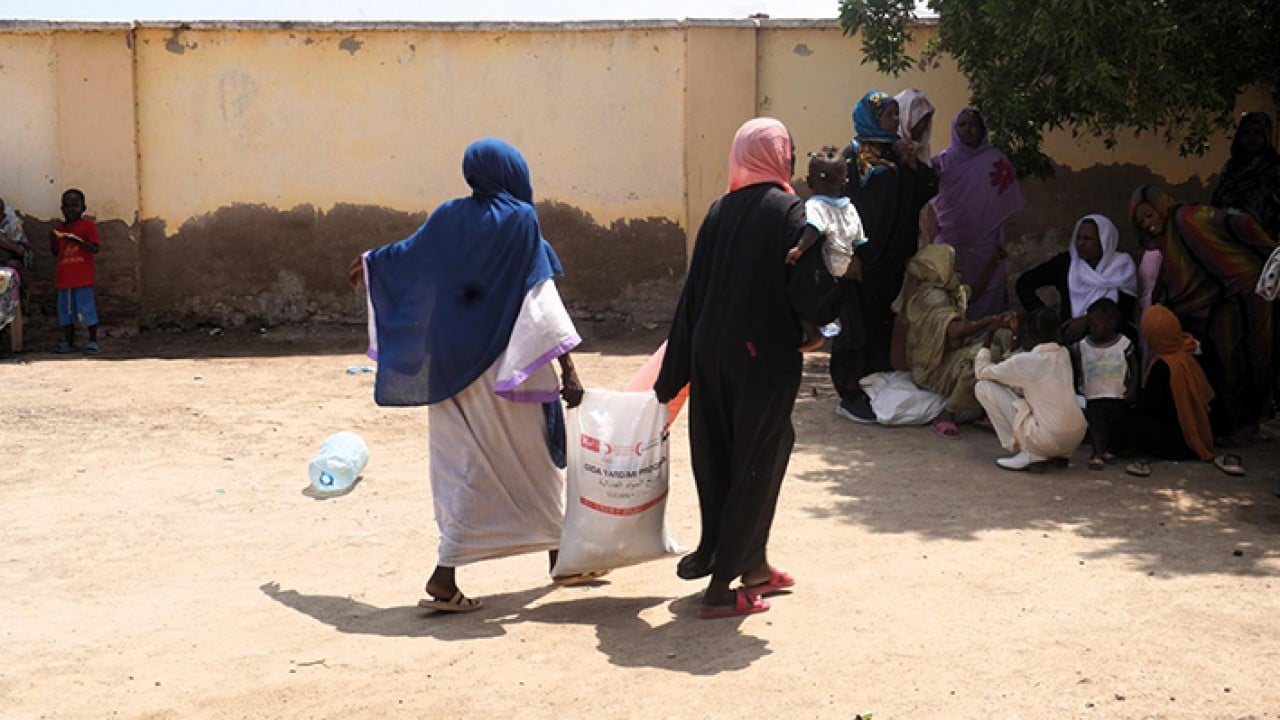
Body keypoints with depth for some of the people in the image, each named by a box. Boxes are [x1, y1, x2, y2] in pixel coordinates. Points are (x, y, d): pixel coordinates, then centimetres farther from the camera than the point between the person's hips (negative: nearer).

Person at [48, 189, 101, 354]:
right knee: (65, 310, 10)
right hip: (64, 278, 6)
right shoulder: (59, 228, 14)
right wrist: (52, 239, -2)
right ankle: (68, 342, 18)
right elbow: (55, 252, 17)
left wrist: (77, 240, -22)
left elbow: (95, 249, -11)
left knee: (86, 308, -4)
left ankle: (93, 341, 4)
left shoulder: (88, 225, -3)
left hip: (83, 278, -6)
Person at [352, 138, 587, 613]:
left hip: (451, 366, 4)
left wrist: (368, 264, 43)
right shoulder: (520, 221, -9)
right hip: (507, 368, -4)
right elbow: (542, 298, -16)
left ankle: (446, 577, 1)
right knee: (534, 457, 12)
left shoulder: (449, 218, 3)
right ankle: (558, 551, 26)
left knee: (463, 465, 7)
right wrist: (567, 368, -19)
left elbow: (406, 255, 20)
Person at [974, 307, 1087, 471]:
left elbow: (981, 371, 3)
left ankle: (1024, 454, 0)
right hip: (1076, 438, 7)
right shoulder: (1063, 354, 8)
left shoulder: (1025, 361, -11)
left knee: (983, 387, 0)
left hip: (1049, 440, -7)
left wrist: (986, 344, 19)